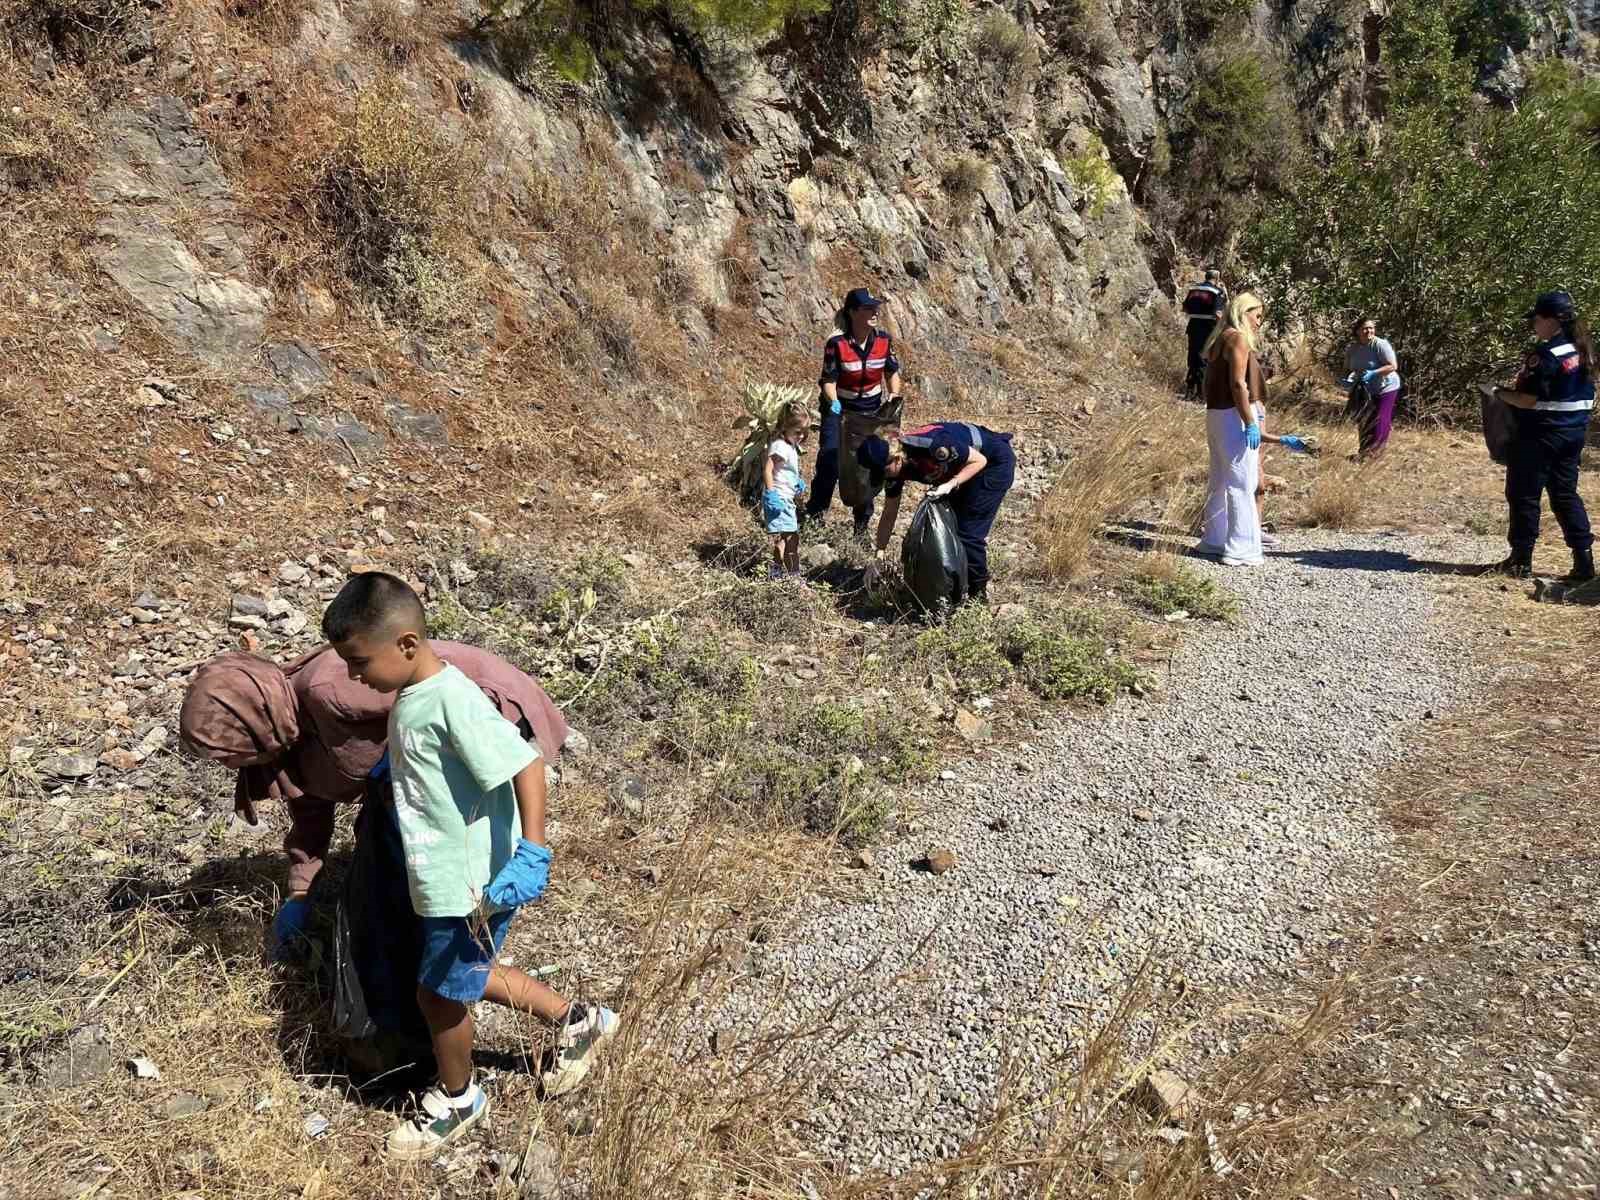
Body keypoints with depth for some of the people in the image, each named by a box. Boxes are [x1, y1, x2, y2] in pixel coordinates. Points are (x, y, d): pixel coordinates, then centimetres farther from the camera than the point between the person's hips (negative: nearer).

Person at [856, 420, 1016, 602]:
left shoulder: (932, 445, -36)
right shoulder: (895, 467, -13)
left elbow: (979, 460, -24)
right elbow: (889, 514, -3)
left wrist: (951, 485, -34)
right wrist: (878, 558, -5)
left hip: (994, 462, -8)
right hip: (963, 464, 8)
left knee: (968, 531, -10)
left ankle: (978, 593, 5)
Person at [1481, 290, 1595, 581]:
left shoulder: (1545, 354, -19)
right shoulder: (1583, 350, 8)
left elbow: (1526, 400, -21)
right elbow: (1566, 391, 16)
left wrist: (1499, 393, -4)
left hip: (1541, 434, -8)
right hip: (1573, 432, 8)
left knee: (1524, 494, 4)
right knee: (1566, 494, 13)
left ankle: (1521, 561, 10)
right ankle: (1583, 561, 9)